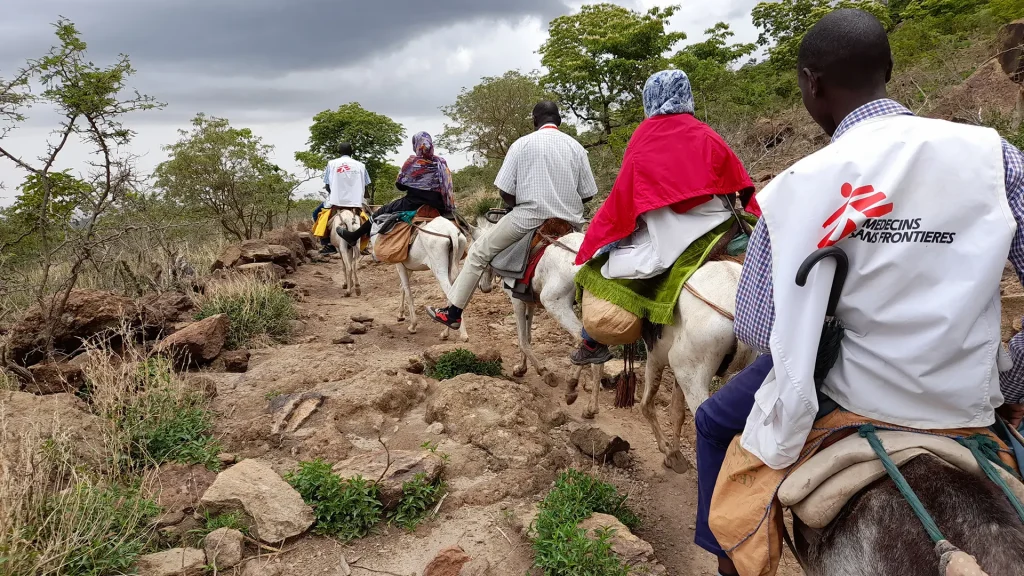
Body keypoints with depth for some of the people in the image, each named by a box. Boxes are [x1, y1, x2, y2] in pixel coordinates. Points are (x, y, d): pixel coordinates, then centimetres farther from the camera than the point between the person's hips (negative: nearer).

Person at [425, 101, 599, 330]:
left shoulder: (521, 144, -2)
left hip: (528, 220, -3)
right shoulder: (576, 146, 4)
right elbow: (588, 194, 3)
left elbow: (505, 192, -5)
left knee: (478, 252, 13)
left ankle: (453, 312, 13)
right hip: (570, 222, 3)